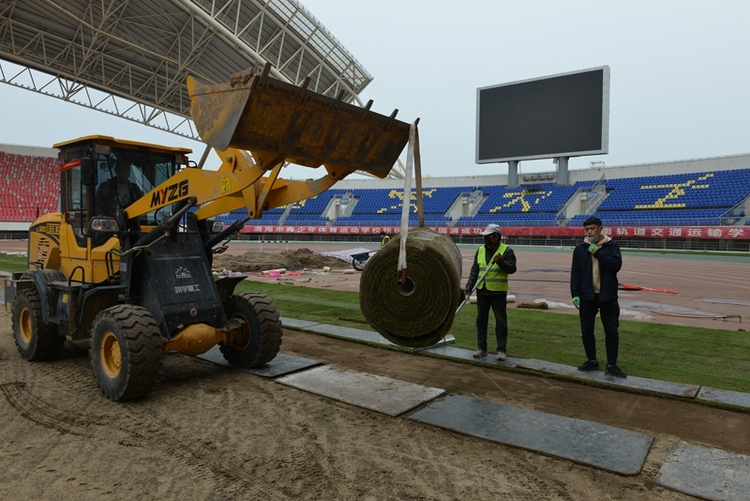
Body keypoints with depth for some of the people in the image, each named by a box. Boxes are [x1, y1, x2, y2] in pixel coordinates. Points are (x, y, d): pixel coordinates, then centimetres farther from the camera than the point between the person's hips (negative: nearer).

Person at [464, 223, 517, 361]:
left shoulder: (506, 251, -5)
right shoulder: (480, 251, 8)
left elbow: (512, 269, -12)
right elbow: (474, 271, 7)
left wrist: (501, 262, -28)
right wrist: (469, 287, -1)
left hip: (498, 292, -5)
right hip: (482, 291, 5)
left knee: (501, 321, 2)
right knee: (481, 320, 9)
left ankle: (502, 350, 9)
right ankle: (481, 348, 18)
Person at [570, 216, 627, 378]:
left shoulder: (611, 245, -2)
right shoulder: (580, 248, 2)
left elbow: (616, 265, -17)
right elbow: (575, 273, 1)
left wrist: (598, 251, -18)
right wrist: (575, 294, -6)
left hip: (608, 296, -2)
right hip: (587, 296, 2)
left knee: (611, 331, 3)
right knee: (586, 330, 9)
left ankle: (611, 365, 13)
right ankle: (592, 361, 24)